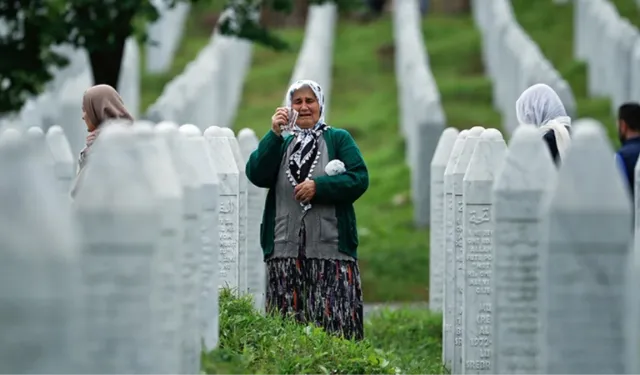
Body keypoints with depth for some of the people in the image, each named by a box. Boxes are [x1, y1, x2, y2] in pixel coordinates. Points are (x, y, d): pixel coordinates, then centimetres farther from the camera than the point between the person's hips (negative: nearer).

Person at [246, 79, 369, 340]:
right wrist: (274, 134, -7)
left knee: (334, 321, -9)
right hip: (285, 248, 3)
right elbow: (256, 176, 1)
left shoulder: (338, 140, 11)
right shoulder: (280, 143, 19)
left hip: (330, 247, -2)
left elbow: (359, 179, -1)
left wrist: (319, 186, -12)